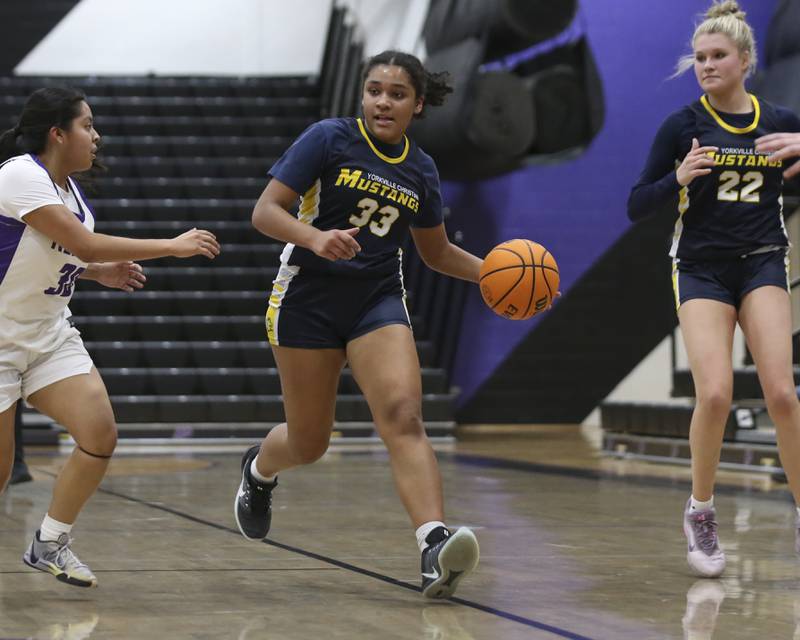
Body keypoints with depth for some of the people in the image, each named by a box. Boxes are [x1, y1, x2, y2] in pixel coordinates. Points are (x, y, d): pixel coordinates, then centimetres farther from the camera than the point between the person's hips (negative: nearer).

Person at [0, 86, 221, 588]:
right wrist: (174, 246, -22)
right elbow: (86, 244, -27)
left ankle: (51, 543, 6)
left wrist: (102, 272, 6)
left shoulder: (68, 186, 6)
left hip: (50, 335, 8)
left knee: (100, 436, -10)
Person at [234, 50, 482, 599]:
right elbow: (265, 211, -11)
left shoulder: (421, 170, 7)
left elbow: (436, 251, 20)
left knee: (404, 415, -21)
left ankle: (435, 545, -35)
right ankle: (260, 470, 44)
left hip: (378, 301, 3)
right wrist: (315, 237, -30)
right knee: (309, 442, 7)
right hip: (309, 300, -2)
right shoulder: (329, 139, -7)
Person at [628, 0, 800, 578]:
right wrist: (677, 179, -20)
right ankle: (701, 513, 6)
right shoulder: (684, 126, -1)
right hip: (702, 269, -1)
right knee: (715, 394, -16)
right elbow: (637, 206, -1)